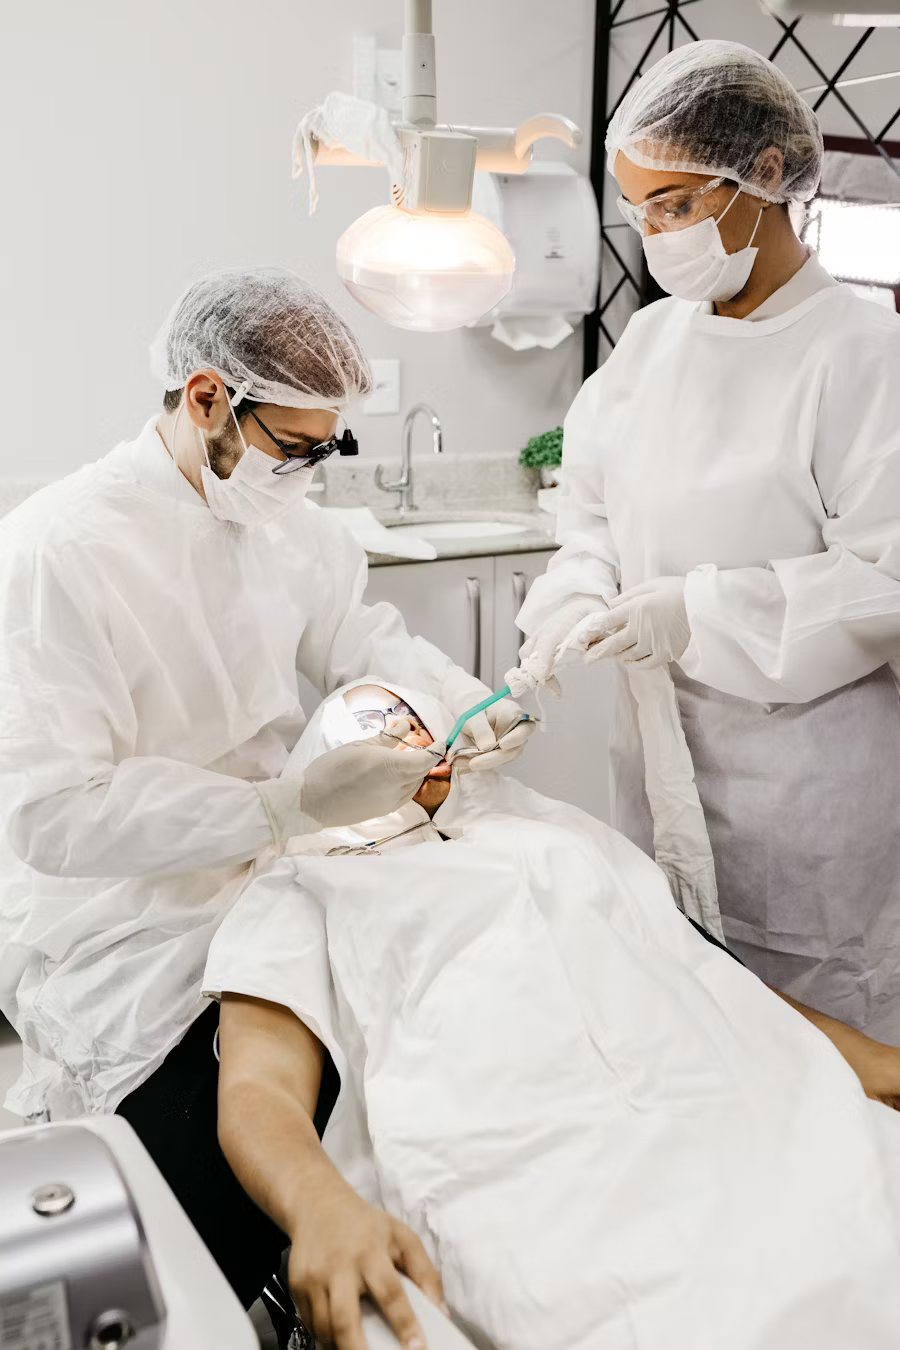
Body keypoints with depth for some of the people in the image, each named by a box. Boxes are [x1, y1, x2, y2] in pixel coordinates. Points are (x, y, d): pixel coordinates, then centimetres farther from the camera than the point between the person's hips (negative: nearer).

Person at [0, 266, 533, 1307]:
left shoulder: (280, 517, 2)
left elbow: (362, 634, 14)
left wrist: (467, 702, -7)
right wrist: (291, 806, -29)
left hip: (265, 884, 7)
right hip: (127, 940, -6)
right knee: (244, 1236, -14)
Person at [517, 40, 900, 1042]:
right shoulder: (652, 335, 7)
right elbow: (593, 506, 11)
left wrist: (701, 614, -23)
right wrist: (576, 599, -10)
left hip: (802, 766, -5)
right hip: (658, 750, 6)